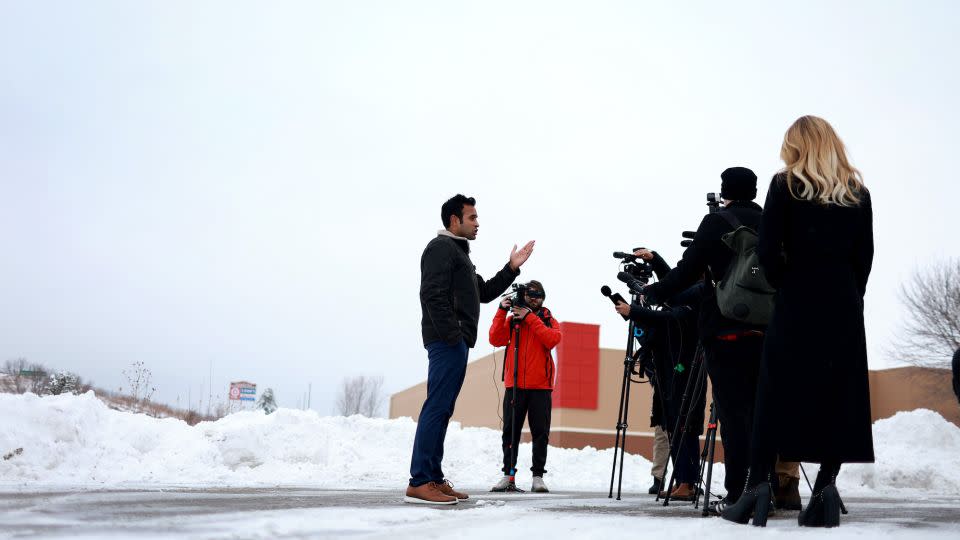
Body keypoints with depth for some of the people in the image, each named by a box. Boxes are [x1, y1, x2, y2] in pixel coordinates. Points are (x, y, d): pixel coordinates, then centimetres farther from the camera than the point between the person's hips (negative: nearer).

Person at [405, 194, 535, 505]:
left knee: (442, 410, 7)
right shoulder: (441, 247, -4)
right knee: (437, 408, -14)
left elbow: (484, 293, 31)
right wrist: (451, 335, -21)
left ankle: (433, 479, 9)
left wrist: (511, 268, 22)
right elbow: (433, 295, -16)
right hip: (447, 340, -10)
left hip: (456, 341, 10)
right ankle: (419, 482, -16)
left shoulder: (458, 252, 28)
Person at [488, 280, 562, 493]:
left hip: (540, 386, -1)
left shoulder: (549, 320, 11)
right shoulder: (512, 319, 11)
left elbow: (553, 339, -11)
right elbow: (496, 340, -4)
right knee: (510, 431, 2)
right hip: (514, 385, 1)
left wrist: (530, 318, -13)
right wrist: (502, 311, -10)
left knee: (540, 433, 0)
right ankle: (508, 475, 7)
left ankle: (538, 476, 6)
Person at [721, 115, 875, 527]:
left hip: (797, 301, -3)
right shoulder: (858, 192, 10)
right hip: (844, 303, 3)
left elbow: (768, 250, -7)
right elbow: (865, 255, 6)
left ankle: (758, 485, -2)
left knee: (777, 393, 0)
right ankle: (826, 486, 1)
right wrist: (849, 296, 10)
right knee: (839, 393, 5)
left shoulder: (785, 186, 0)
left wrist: (785, 284, 6)